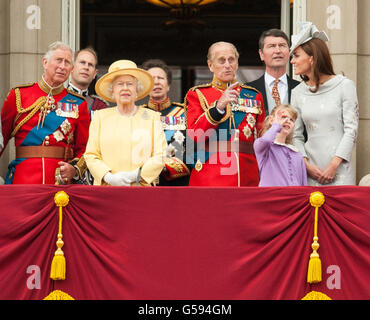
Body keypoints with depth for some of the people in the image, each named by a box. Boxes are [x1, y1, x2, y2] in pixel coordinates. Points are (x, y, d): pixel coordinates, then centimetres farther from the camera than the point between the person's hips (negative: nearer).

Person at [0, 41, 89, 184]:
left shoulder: (78, 104, 9)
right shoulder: (19, 95, 6)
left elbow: (84, 148, 11)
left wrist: (74, 168, -9)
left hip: (61, 179, 1)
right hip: (22, 178, -1)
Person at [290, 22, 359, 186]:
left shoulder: (344, 85, 0)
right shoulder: (298, 92, 10)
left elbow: (351, 129, -4)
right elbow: (296, 135, 10)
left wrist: (334, 165, -11)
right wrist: (306, 165, -5)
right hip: (311, 171, 3)